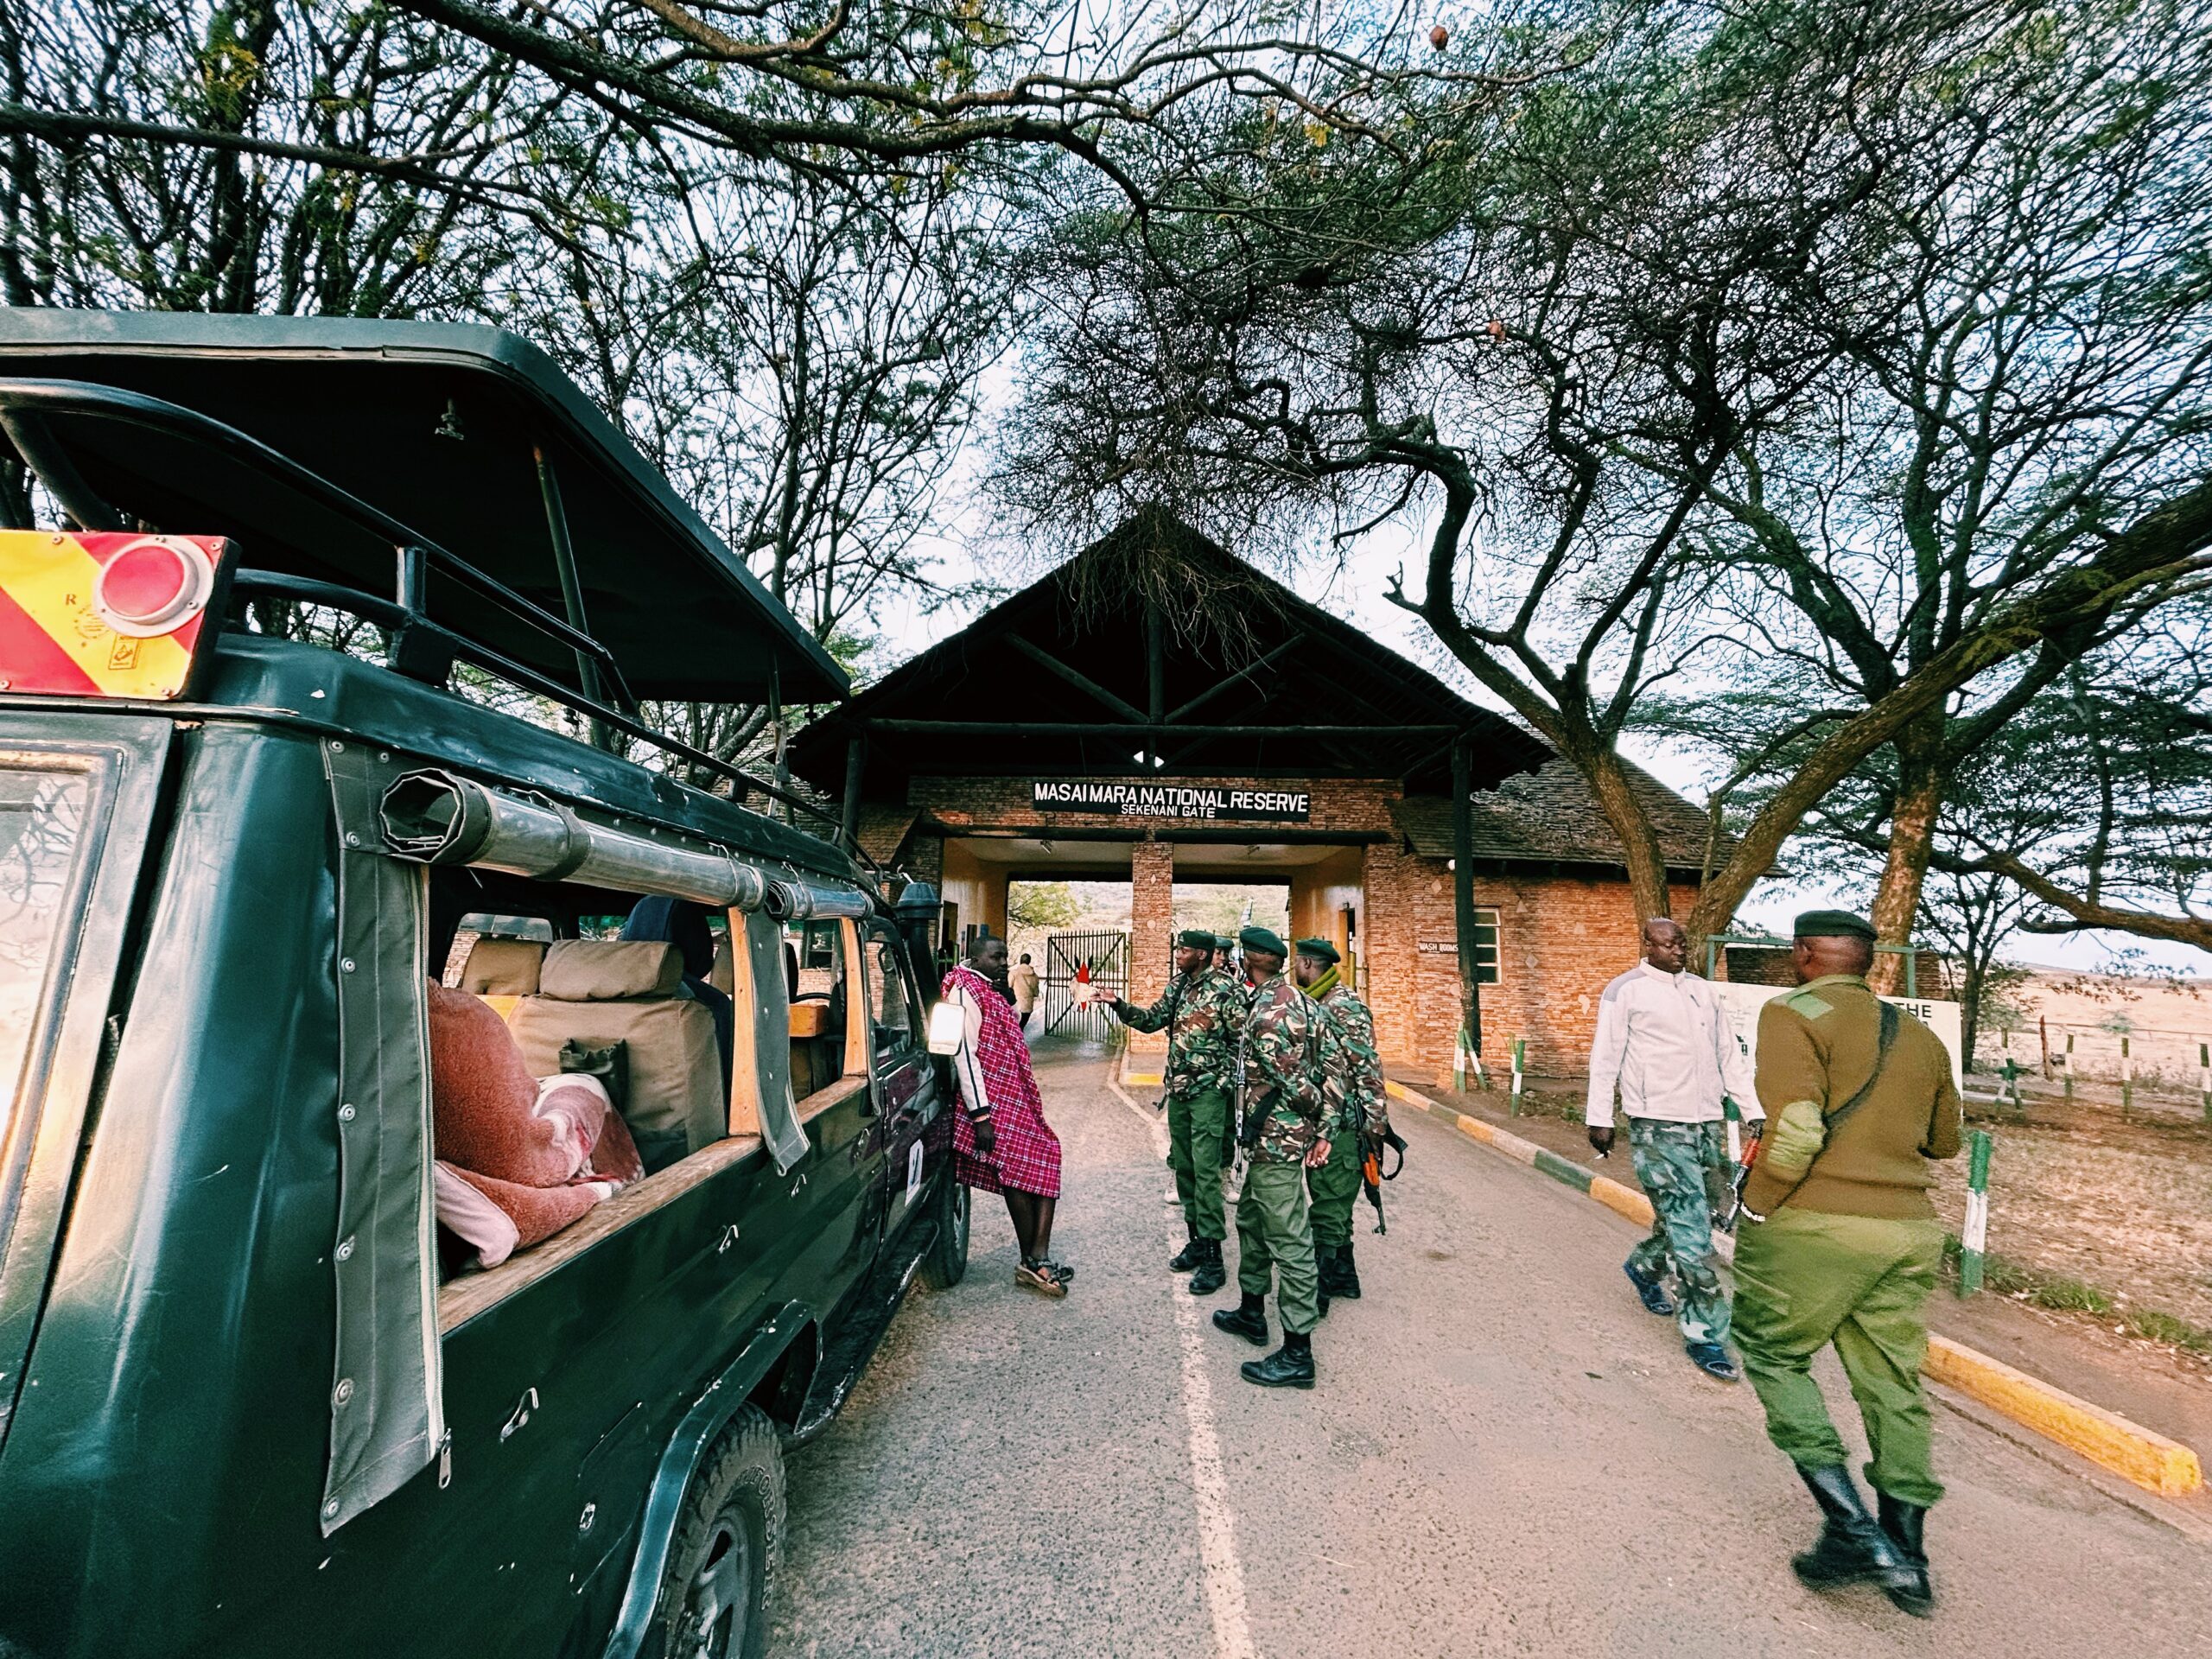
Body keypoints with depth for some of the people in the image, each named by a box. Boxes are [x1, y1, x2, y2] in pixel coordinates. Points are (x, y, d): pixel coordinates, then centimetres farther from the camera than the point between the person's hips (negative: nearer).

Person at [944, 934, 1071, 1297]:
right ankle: (1033, 1261, 8)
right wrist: (980, 1116, -22)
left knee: (1045, 1161, 4)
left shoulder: (989, 993, 20)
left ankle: (1037, 1260, 5)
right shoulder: (965, 991, -12)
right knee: (1019, 1176, -6)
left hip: (1018, 1101, 10)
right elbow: (964, 1055, -19)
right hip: (995, 1106, -10)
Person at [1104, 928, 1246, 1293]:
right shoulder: (1177, 985, 8)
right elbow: (1152, 1020, 10)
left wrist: (1222, 1080, -13)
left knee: (1205, 1172, -6)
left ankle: (1213, 1259, 2)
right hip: (1177, 1089, 7)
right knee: (1183, 1167, 14)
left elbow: (1241, 1041, -12)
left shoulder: (1225, 989, -13)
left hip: (1208, 1092, -7)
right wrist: (1118, 1004, -1)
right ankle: (1196, 1240, 27)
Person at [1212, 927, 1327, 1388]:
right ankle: (1252, 1312, 40)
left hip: (1275, 1139, -11)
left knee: (1288, 1241, -1)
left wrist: (1317, 1115, -2)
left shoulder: (1266, 1015, -23)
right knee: (1250, 1219, 24)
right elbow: (1321, 1069, 9)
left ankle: (1298, 1354, 11)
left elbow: (1296, 1084, -21)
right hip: (1270, 1140, 11)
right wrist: (1322, 1128, 11)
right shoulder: (1295, 997, 7)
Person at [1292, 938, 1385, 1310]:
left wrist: (1375, 1124, -17)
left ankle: (1319, 1292, 10)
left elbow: (1368, 1069, -18)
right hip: (1318, 1124, 9)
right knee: (1332, 1205, 19)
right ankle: (1343, 1277, 34)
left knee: (1328, 1209, 0)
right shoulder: (1313, 1005, 11)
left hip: (1340, 1128, -9)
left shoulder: (1345, 1008, -17)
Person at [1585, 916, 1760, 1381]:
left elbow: (1730, 1056, 18)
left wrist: (1753, 1111, 13)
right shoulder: (1626, 990, -6)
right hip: (1658, 1126, -7)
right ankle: (1705, 1335, 6)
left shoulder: (1702, 990, 14)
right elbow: (1605, 1057, -6)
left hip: (1708, 1122, 7)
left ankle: (1643, 1267, 41)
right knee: (1690, 1228, -6)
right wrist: (1600, 1118, -8)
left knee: (1701, 1214, 15)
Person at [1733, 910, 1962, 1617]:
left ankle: (1852, 1528, 9)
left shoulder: (1795, 1015, -11)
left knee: (1775, 1356, 13)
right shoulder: (1920, 1036, 12)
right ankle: (1906, 1558, 26)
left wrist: (1756, 1209, -9)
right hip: (1908, 1232, 7)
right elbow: (1942, 1141, 21)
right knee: (1893, 1383, 16)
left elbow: (1795, 1129, -22)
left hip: (1814, 1227, -6)